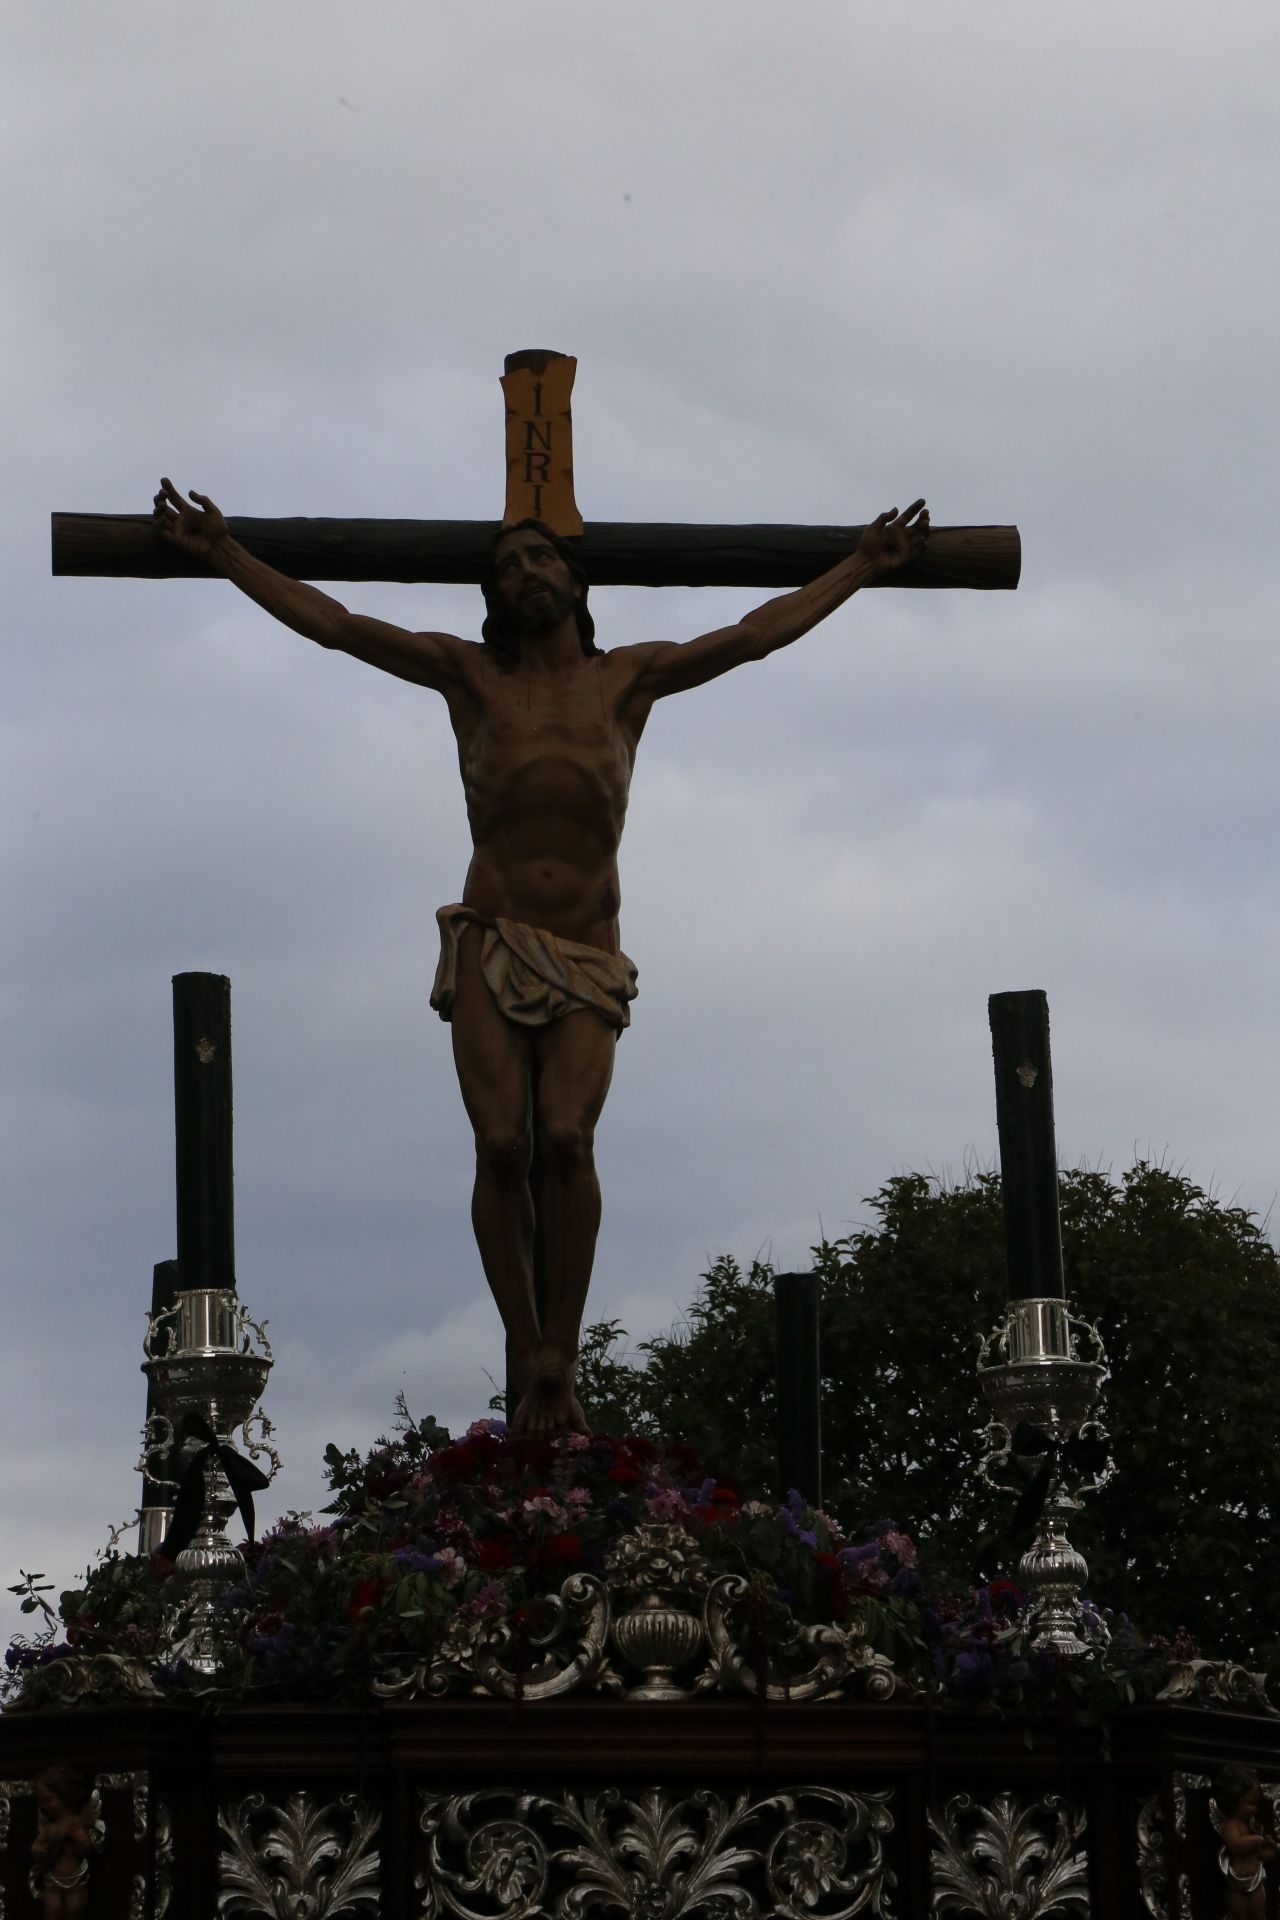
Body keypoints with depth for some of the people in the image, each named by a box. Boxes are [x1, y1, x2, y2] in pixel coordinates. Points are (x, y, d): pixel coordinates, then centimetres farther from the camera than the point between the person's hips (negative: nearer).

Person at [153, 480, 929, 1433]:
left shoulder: (631, 677, 11)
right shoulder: (470, 674, 9)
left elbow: (754, 634, 16)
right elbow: (334, 623, 10)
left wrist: (865, 566, 19)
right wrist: (225, 554, 8)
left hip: (586, 961, 0)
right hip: (490, 945, 0)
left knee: (566, 1137, -21)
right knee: (502, 1145, -14)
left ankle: (561, 1357, -15)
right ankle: (528, 1362, -5)